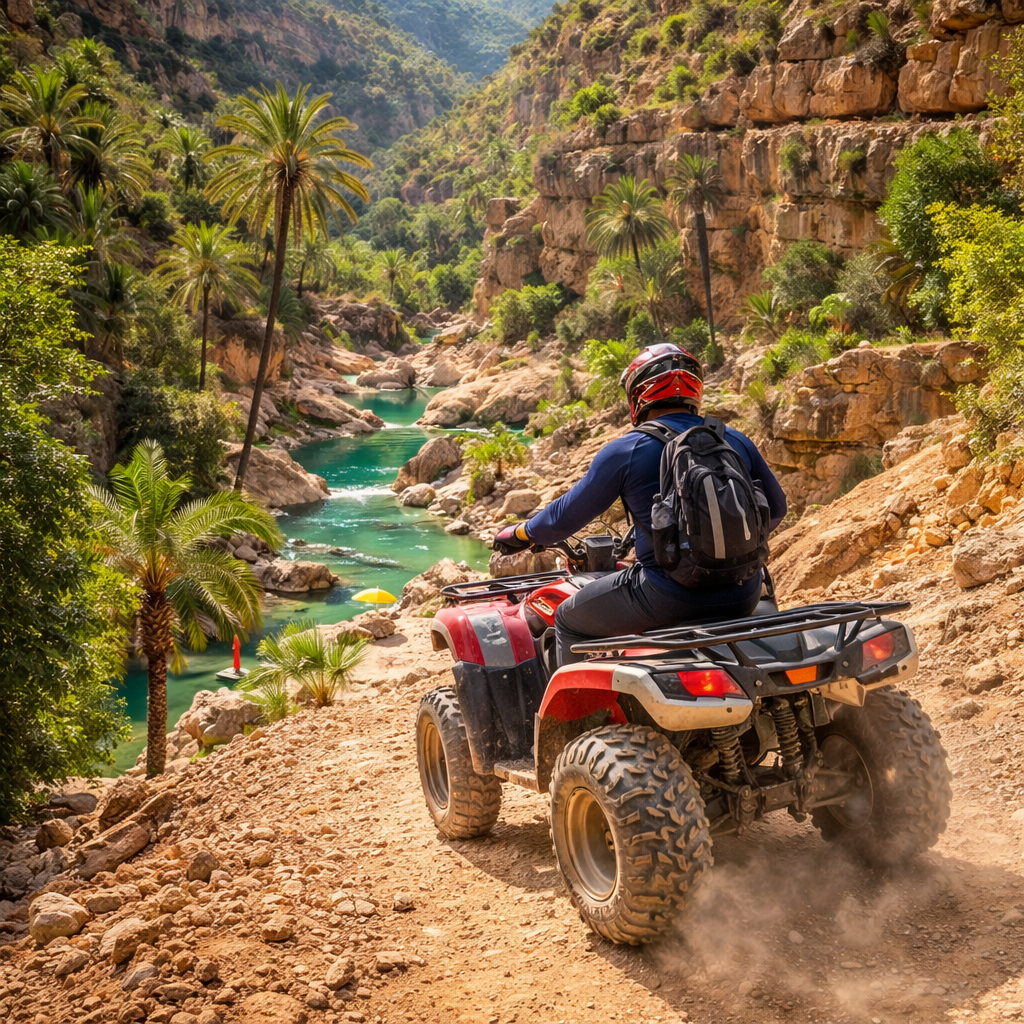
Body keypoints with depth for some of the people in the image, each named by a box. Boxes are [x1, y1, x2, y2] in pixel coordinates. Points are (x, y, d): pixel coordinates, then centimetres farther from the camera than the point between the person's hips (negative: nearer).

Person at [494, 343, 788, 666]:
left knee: (569, 620, 19)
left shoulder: (626, 451, -5)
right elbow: (775, 508, 19)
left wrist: (521, 533, 25)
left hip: (668, 598, -5)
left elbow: (569, 515, 6)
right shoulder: (736, 441, 7)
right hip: (741, 597, 5)